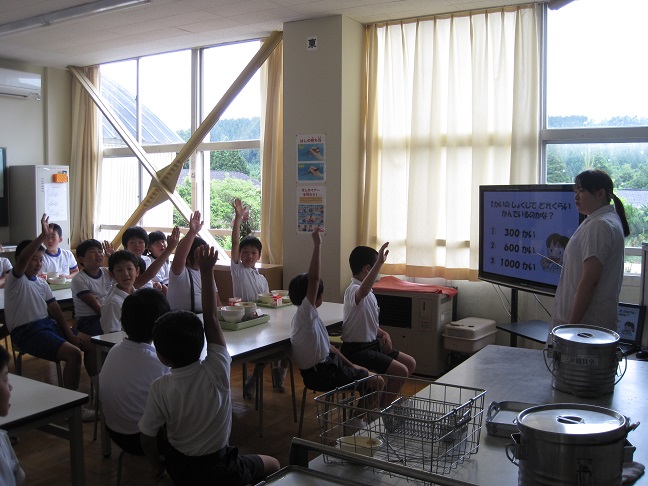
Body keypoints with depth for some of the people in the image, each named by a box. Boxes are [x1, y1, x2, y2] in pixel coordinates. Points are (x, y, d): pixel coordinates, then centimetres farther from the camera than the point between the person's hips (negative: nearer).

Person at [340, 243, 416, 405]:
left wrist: (384, 333, 3)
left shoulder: (369, 293, 11)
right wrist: (380, 262, -55)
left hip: (372, 344, 10)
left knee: (410, 363, 11)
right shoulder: (353, 290, -21)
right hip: (356, 350, -10)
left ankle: (384, 400, 21)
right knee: (400, 371, -17)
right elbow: (363, 291, -49)